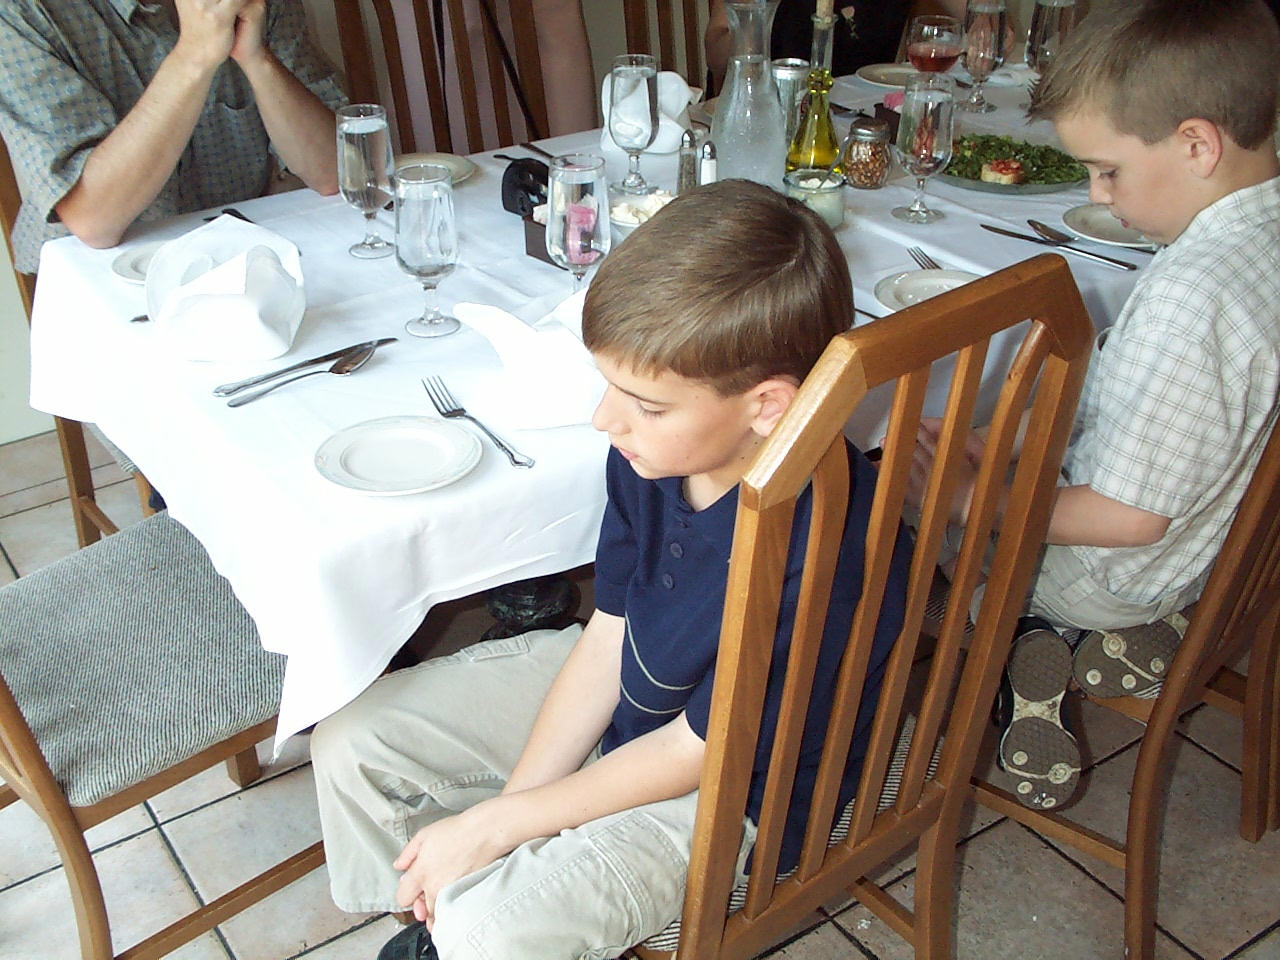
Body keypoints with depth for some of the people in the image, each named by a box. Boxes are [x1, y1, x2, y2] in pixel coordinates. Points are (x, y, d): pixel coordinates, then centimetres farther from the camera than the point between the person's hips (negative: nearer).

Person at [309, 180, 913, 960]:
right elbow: (608, 633, -5)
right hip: (620, 689, 7)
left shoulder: (822, 553, -36)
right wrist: (509, 806, -8)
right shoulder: (654, 449, -18)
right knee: (351, 748, 4)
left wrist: (492, 826, -16)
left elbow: (695, 754, -24)